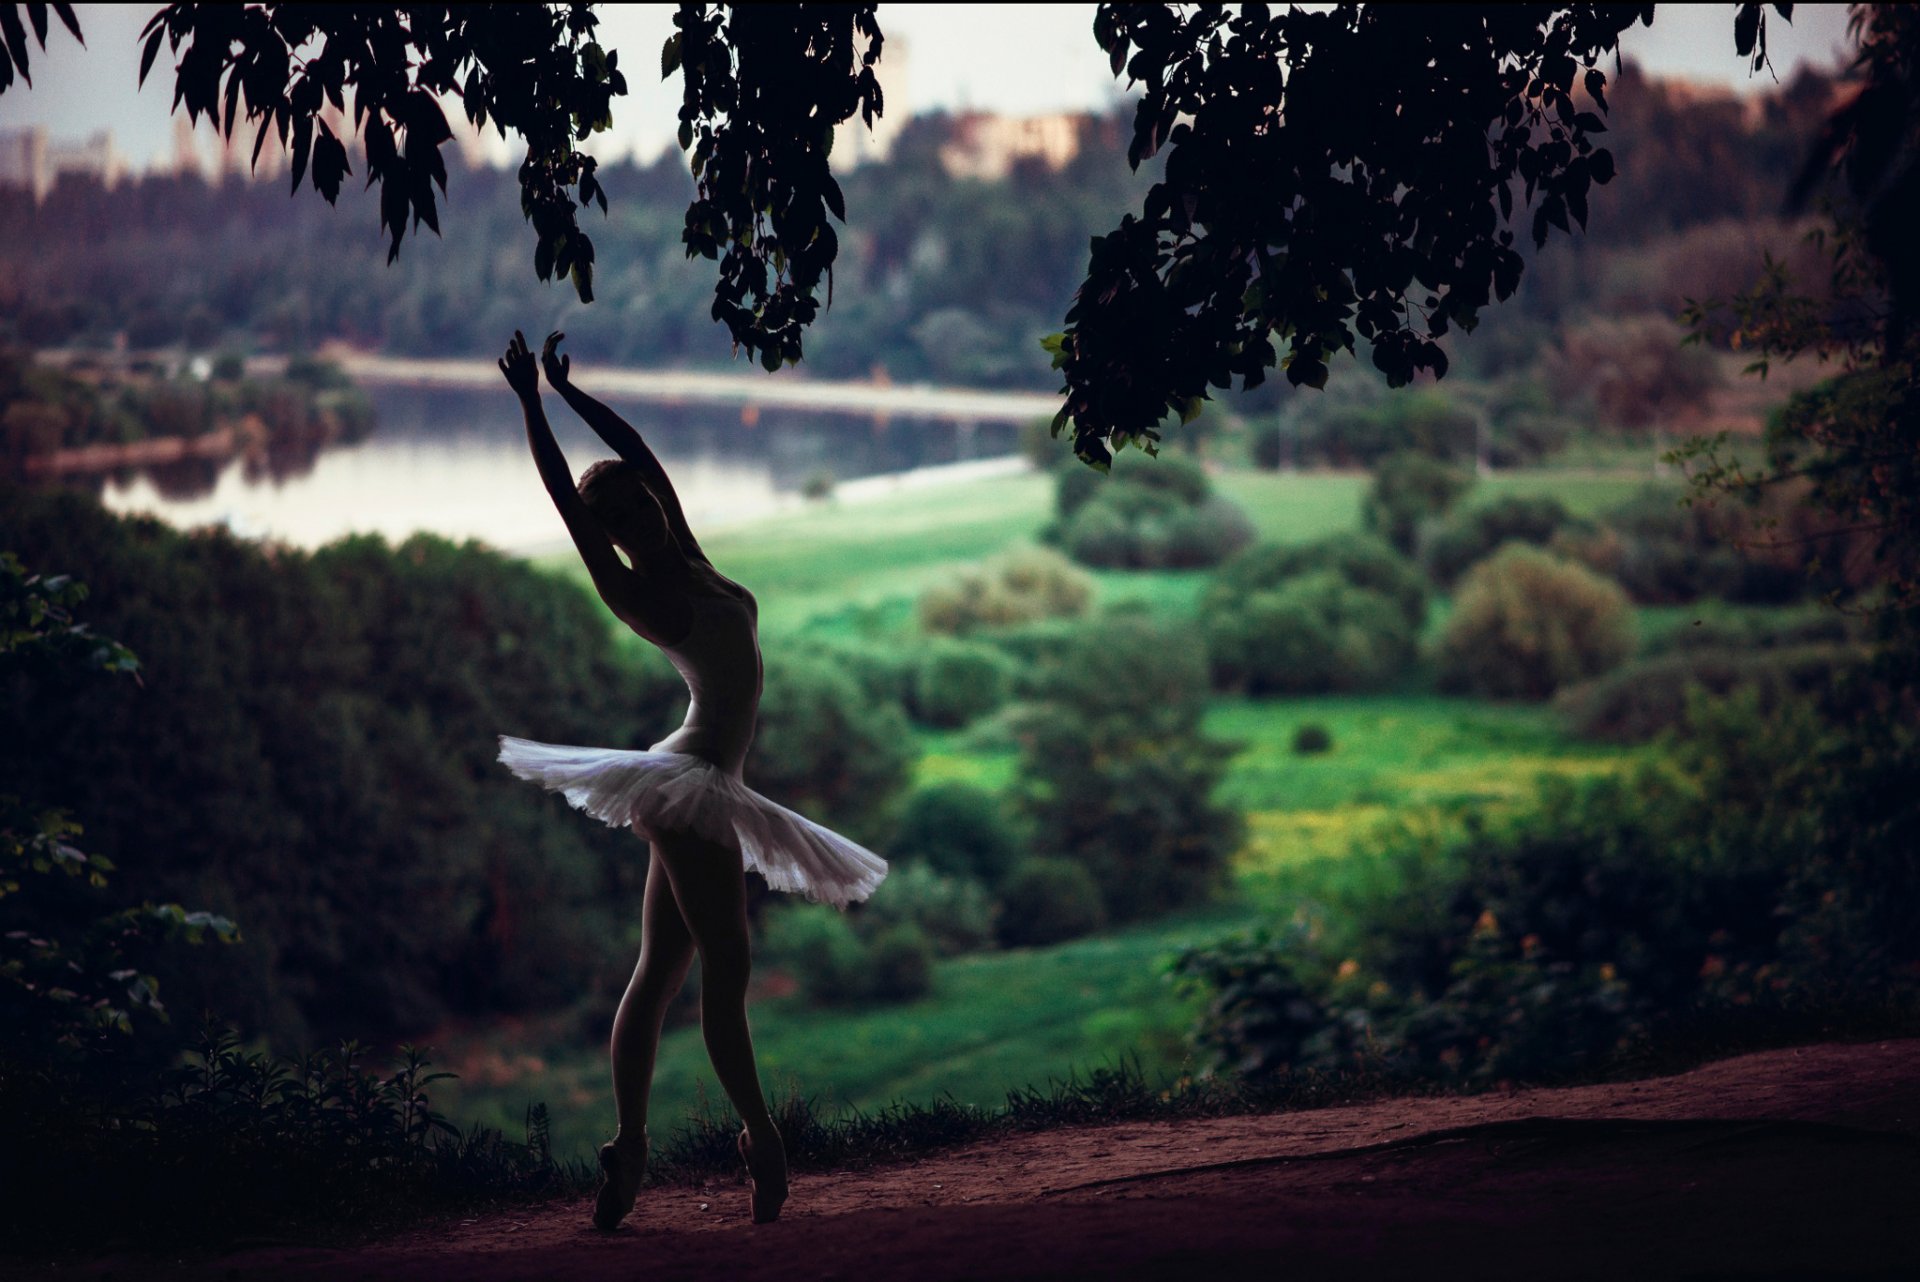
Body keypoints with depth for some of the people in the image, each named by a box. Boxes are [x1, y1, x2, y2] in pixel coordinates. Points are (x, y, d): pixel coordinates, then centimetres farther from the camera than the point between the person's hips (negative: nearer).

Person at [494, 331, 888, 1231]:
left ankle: (628, 1149, 8)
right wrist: (531, 402, -4)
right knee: (724, 969, -6)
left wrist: (567, 390, 23)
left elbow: (638, 451, 18)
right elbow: (563, 494, -7)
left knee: (659, 974, 7)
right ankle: (759, 1135, -3)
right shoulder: (636, 592, -6)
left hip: (701, 789, 9)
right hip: (688, 785, -9)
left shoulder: (688, 567, 12)